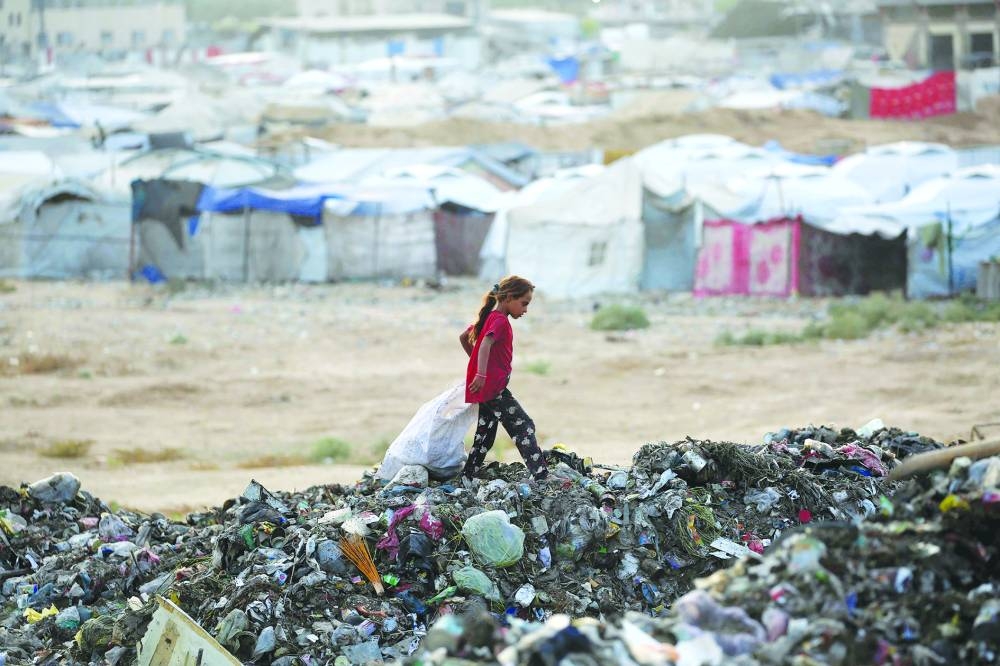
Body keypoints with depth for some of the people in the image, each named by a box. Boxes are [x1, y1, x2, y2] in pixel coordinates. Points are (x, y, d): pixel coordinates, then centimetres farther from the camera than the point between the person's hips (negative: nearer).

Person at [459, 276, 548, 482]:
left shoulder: (489, 318, 15)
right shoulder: (500, 321, -14)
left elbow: (464, 337, 27)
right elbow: (485, 344, -31)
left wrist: (475, 362, 27)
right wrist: (481, 374, -41)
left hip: (485, 388, 10)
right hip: (494, 386, -10)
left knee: (485, 437, 14)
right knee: (524, 426, -10)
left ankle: (467, 479, 16)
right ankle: (541, 476, -15)